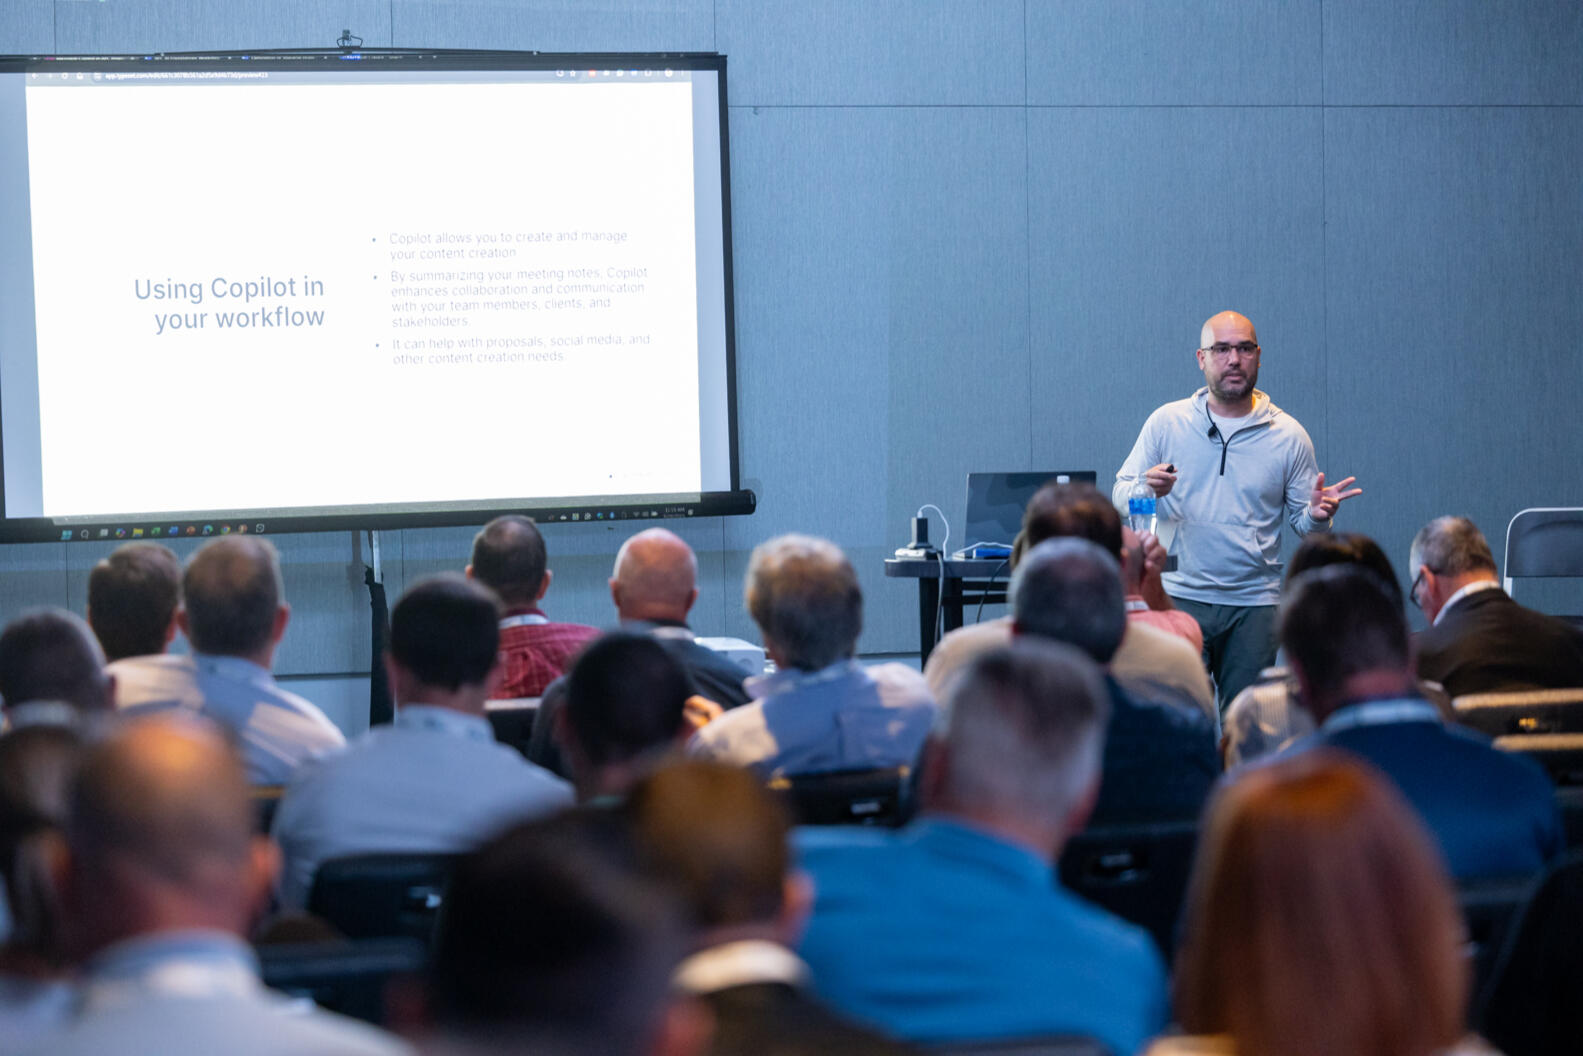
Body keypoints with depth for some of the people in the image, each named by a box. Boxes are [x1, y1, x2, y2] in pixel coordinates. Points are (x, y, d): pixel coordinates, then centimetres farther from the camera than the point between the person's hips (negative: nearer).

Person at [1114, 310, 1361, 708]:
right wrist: (1146, 489, -14)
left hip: (1255, 604, 1)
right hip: (1180, 596, -1)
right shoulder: (1166, 422, 6)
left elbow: (1301, 522, 10)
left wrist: (1318, 515, -12)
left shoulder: (1288, 435, 7)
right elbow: (1120, 496, 8)